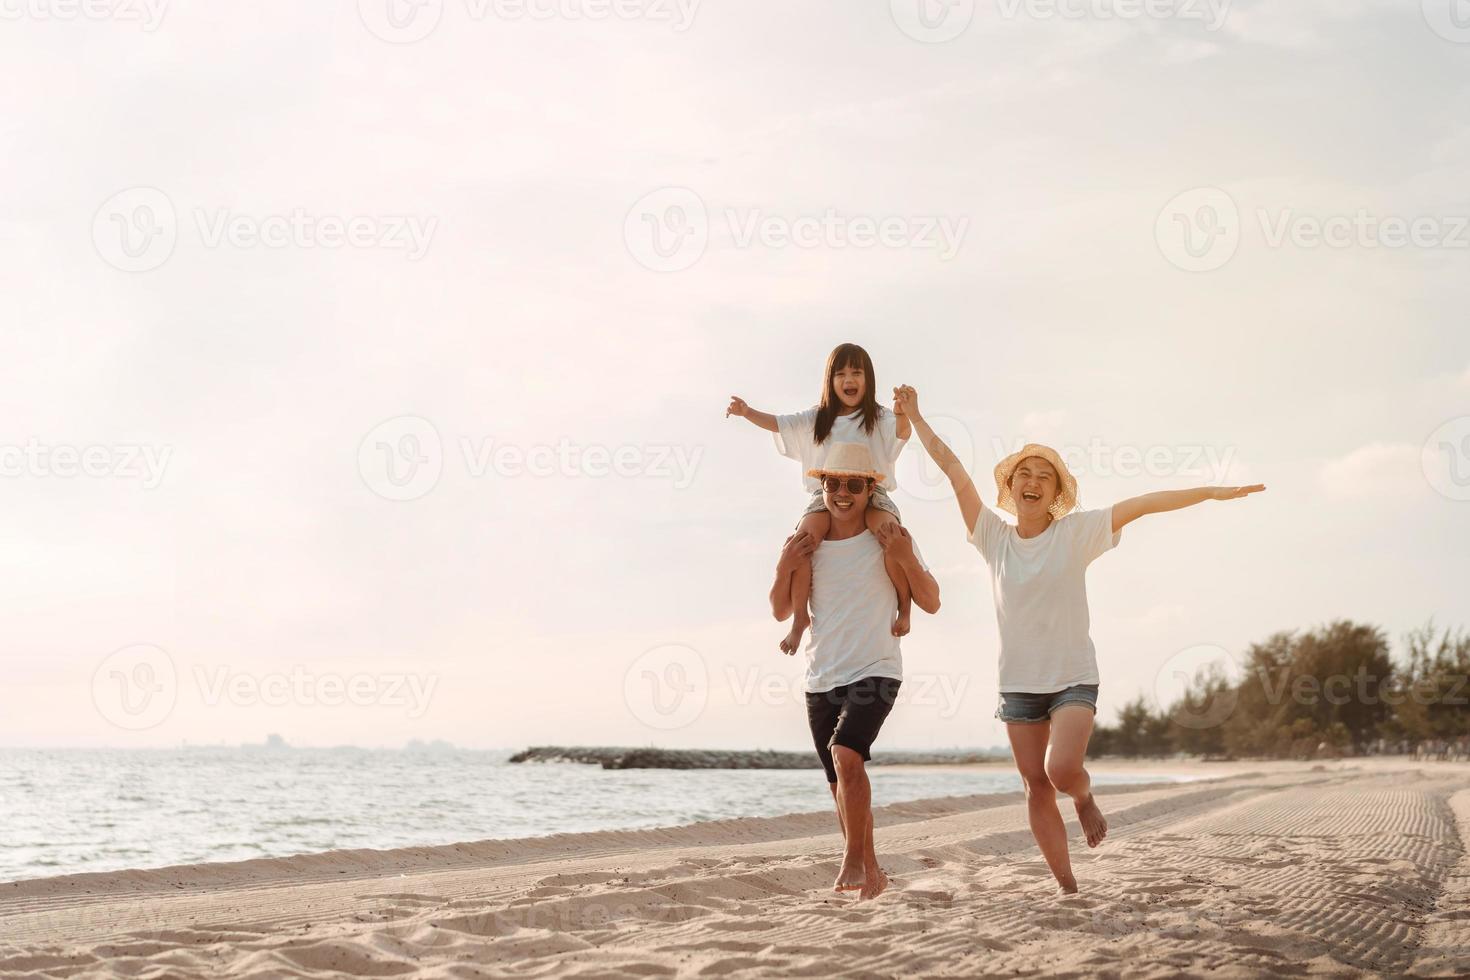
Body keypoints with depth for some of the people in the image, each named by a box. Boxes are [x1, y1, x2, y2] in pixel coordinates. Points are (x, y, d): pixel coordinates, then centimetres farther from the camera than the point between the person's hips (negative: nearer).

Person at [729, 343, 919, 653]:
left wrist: (904, 414, -35)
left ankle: (904, 607, -14)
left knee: (890, 534, -34)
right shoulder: (817, 419, 18)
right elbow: (779, 424, 11)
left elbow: (901, 433, -11)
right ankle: (800, 617, -13)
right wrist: (747, 412, -7)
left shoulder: (878, 418, 8)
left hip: (871, 495, -2)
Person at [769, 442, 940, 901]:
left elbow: (931, 603, -2)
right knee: (842, 787, 10)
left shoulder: (888, 541, -3)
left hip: (874, 672, -4)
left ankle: (854, 860, -17)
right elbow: (780, 611, 10)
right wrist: (785, 568, -8)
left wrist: (906, 559, -18)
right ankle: (870, 872, 24)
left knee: (846, 753, -27)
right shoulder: (808, 545, 6)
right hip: (821, 680, 5)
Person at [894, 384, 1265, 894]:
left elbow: (1143, 504, -10)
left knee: (1062, 770, -22)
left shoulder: (1076, 532, -5)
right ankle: (1067, 886, 12)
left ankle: (1085, 797, 14)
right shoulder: (994, 536, 1)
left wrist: (1212, 491, -15)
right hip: (1018, 681, 3)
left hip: (1073, 679, -3)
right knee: (1036, 786, 2)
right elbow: (952, 468, 3)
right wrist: (913, 416, 7)